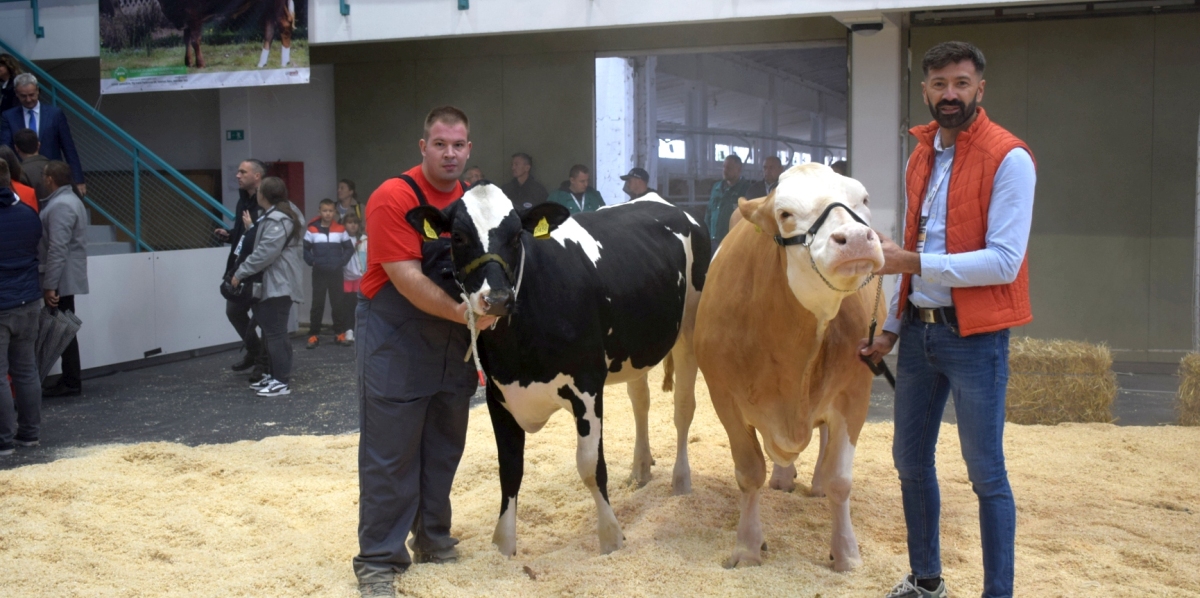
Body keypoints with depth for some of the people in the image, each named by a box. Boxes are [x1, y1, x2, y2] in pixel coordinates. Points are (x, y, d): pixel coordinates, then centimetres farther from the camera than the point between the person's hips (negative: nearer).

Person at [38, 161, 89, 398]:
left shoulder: (60, 205, -18)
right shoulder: (68, 200, 17)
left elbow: (58, 250, -24)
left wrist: (50, 285, -24)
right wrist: (51, 283, 22)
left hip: (61, 281, -10)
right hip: (64, 280, 10)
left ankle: (70, 383, 1)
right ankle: (69, 381, 16)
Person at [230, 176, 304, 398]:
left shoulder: (277, 220, -17)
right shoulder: (274, 216, 18)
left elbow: (265, 253, -23)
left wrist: (240, 273, -16)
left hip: (278, 285, -11)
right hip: (271, 284, 11)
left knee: (275, 333, -8)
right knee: (270, 331, 15)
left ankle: (282, 381, -4)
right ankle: (275, 375, 22)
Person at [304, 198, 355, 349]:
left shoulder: (340, 230, 3)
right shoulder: (312, 230, -2)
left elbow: (349, 248, 8)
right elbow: (304, 249, 2)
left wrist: (342, 261, -3)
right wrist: (312, 261, -7)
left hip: (336, 272, 1)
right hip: (319, 273, -1)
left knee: (338, 303, 5)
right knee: (317, 304, 1)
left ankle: (340, 333, 12)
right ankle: (313, 335, 4)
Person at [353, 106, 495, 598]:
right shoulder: (394, 198, -15)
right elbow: (407, 278, -22)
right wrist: (459, 312, -29)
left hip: (454, 343, 7)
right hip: (395, 340, -7)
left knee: (444, 448, 16)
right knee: (390, 454, -2)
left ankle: (433, 541, 32)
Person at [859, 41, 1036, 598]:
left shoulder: (1008, 158, -12)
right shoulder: (920, 156, 11)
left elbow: (1004, 261, -19)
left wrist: (914, 264, -22)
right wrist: (891, 327, 17)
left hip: (974, 335, -7)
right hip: (919, 329, 7)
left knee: (985, 473, 0)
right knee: (910, 460, 15)